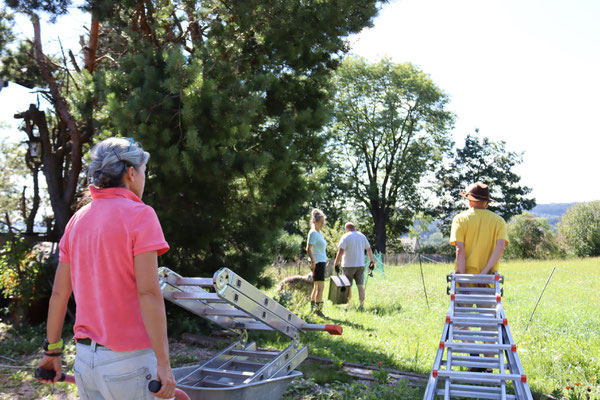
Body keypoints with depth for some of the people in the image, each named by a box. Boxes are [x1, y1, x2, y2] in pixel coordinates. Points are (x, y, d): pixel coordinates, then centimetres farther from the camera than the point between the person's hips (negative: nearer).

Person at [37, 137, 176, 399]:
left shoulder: (77, 220, 7)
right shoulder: (139, 214, -13)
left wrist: (52, 350, 19)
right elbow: (148, 292, -20)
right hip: (129, 359, -7)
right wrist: (163, 363, -17)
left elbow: (59, 293, 9)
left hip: (85, 358, 7)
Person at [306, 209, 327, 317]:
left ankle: (313, 307, 23)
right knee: (320, 286, -10)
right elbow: (308, 249, -18)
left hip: (322, 262, 10)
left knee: (316, 286, 14)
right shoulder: (313, 233, -11)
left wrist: (325, 261, 23)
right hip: (317, 262, -9)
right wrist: (313, 261, -26)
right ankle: (318, 309, -7)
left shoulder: (319, 233, 17)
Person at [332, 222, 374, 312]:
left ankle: (348, 304, 19)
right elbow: (369, 249, 12)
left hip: (348, 265, -3)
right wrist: (372, 262, 21)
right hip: (360, 265, 3)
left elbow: (340, 251, -16)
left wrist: (336, 264, -14)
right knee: (360, 285, 3)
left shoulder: (345, 237, -7)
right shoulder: (362, 236, 9)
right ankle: (361, 305, -6)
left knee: (348, 286, 10)